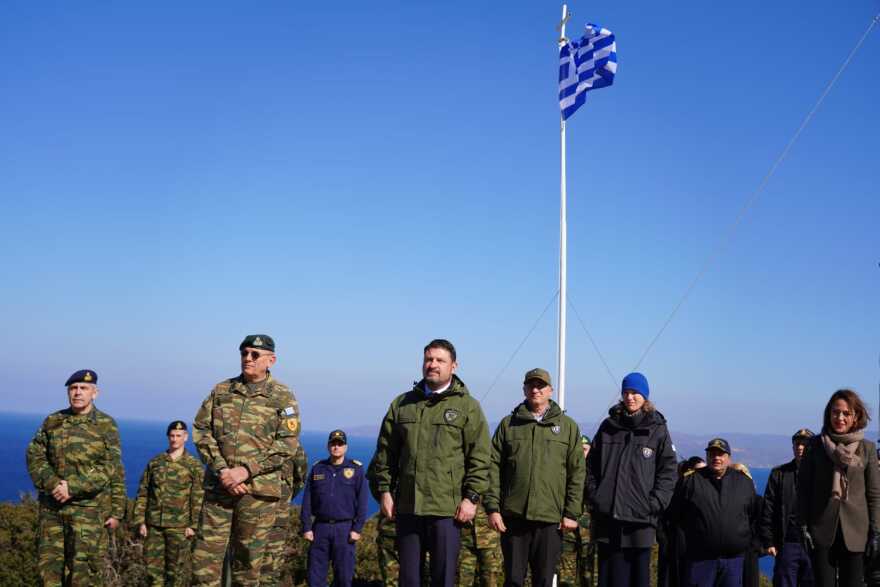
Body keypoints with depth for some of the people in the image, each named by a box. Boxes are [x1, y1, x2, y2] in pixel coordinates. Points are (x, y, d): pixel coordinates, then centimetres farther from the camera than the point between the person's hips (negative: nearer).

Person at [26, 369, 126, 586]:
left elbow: (112, 471, -5)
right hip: (51, 507, 4)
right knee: (49, 568, 6)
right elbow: (35, 457, 2)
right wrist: (53, 485, -13)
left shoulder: (106, 425, -2)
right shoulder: (52, 422, 9)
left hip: (89, 509, -4)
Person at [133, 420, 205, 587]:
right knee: (153, 567, 5)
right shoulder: (154, 463, 9)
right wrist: (140, 521, 3)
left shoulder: (194, 466, -1)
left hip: (179, 526, -3)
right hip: (153, 524, 3)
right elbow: (143, 494, 9)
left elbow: (198, 499, -5)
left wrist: (193, 525, -11)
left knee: (176, 570, 4)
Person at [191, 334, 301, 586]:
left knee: (248, 556, 6)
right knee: (206, 552, 1)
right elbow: (201, 430, 4)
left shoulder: (283, 397, 0)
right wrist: (221, 469, -10)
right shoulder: (221, 391, 9)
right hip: (218, 486, 3)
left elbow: (287, 444, -7)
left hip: (258, 489, -2)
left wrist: (246, 470, -16)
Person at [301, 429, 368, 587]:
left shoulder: (356, 469, 1)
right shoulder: (317, 469, 8)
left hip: (345, 528, -2)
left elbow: (362, 501, -2)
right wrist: (306, 527, 1)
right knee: (315, 574, 3)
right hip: (320, 527, 2)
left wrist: (357, 528, -8)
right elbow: (307, 501, 7)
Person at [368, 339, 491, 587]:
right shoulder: (402, 404, 11)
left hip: (447, 510, -3)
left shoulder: (468, 406, 1)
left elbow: (479, 459, -4)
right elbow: (385, 453, 13)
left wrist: (472, 497, -10)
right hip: (407, 508, 4)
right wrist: (384, 491, 6)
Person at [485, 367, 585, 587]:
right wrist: (492, 507, -4)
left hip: (551, 519, 0)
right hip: (513, 516, 1)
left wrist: (572, 513, -2)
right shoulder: (508, 424, 8)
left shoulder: (568, 426, 7)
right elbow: (494, 468, 5)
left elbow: (577, 473, 4)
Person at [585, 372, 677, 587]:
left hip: (640, 520, -2)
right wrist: (593, 495, 2)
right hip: (607, 517, 2)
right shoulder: (608, 427, 10)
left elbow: (668, 471, 0)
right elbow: (591, 465, 12)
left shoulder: (657, 430, 2)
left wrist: (655, 503, -10)